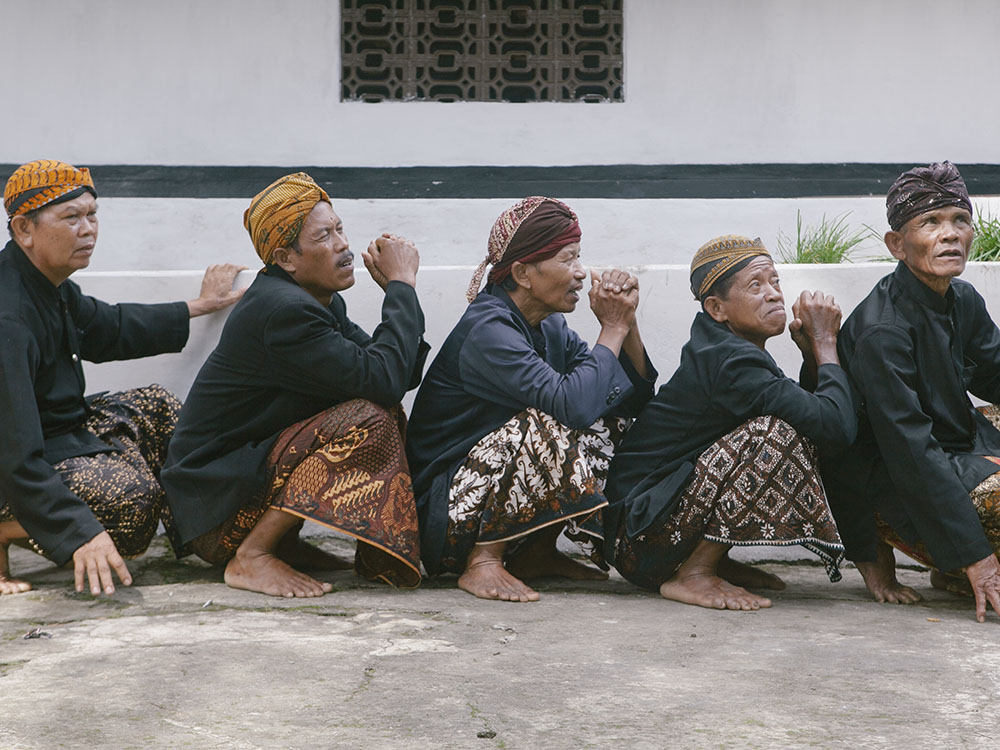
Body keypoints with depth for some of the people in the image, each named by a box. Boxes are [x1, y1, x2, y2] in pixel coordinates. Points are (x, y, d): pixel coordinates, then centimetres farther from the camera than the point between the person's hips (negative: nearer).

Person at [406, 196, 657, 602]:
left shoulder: (549, 327, 5)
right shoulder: (487, 330, -21)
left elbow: (637, 396, 7)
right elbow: (574, 403, -34)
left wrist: (626, 323, -8)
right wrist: (613, 329, -20)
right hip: (443, 516, -9)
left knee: (609, 417, 3)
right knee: (550, 426, -29)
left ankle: (537, 553, 6)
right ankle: (482, 564, -18)